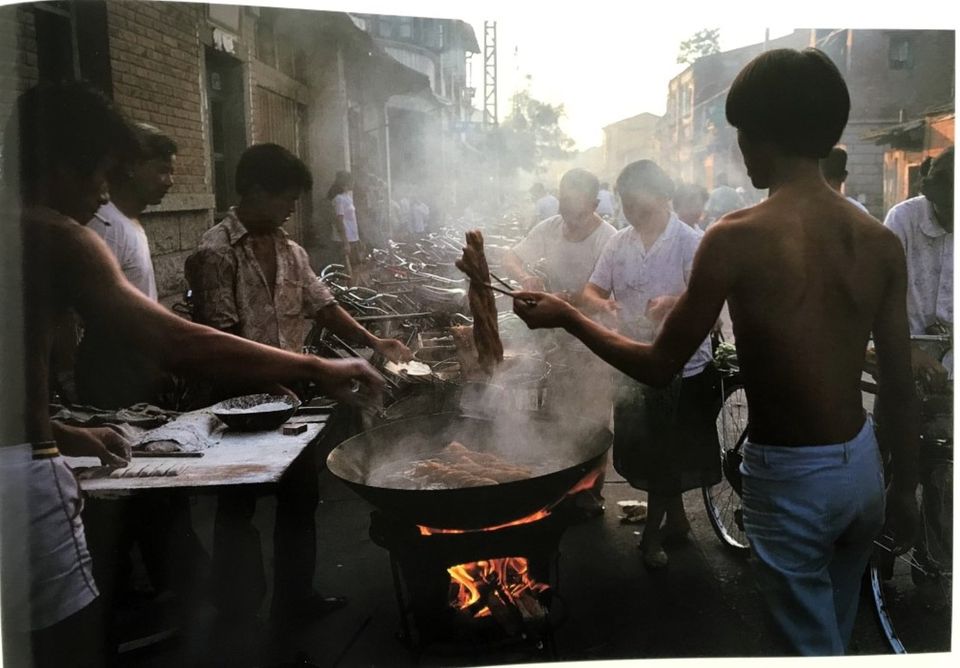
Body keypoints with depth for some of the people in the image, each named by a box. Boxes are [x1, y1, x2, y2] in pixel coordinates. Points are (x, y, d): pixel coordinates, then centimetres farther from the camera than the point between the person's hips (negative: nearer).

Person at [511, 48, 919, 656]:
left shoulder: (738, 238, -19)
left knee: (811, 642, 13)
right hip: (863, 465, 6)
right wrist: (905, 488, 16)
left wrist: (567, 318, 0)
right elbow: (901, 388, 2)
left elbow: (660, 368, -12)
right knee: (834, 631, 27)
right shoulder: (882, 242, -4)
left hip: (791, 478, -5)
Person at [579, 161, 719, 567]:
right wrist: (601, 303, -19)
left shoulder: (691, 242, -11)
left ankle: (653, 534, 26)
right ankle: (675, 519, 38)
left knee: (665, 458, 6)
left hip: (681, 366, -5)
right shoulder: (619, 243, 5)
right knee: (642, 454, 16)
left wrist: (673, 302, -44)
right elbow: (590, 291, 5)